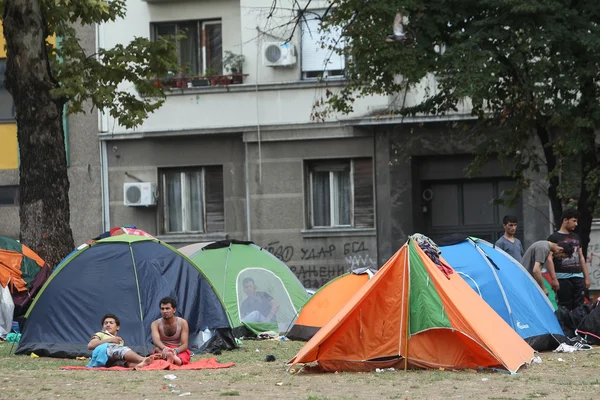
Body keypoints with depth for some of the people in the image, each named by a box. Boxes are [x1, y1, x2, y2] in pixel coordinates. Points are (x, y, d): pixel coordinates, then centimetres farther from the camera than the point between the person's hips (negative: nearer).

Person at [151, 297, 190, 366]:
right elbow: (156, 340, -29)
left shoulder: (182, 323, -6)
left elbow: (184, 344, -14)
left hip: (179, 351, 0)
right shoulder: (156, 324, -7)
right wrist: (164, 348, -53)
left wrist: (176, 350, -39)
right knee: (158, 349, -36)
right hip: (162, 351, 0)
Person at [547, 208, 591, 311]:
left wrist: (586, 277, 16)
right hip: (563, 278, -6)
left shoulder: (576, 237, 18)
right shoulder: (553, 238, -2)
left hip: (578, 278, 6)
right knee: (565, 308, -5)